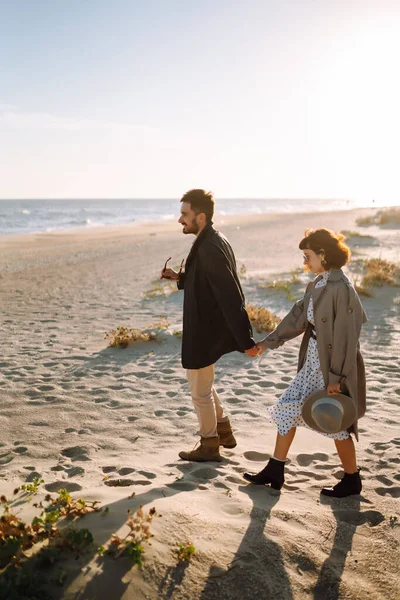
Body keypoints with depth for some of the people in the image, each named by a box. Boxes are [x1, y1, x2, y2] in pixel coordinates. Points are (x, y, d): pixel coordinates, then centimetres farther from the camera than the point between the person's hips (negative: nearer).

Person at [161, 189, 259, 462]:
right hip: (209, 328, 10)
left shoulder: (209, 248, -25)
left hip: (204, 332, -10)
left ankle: (209, 446, 26)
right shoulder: (215, 241, 6)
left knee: (200, 391, 8)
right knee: (203, 385, 25)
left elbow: (231, 297, -27)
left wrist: (245, 341, -26)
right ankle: (224, 432, 37)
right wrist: (180, 278, 5)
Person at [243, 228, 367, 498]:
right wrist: (268, 342, 12)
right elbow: (298, 316, 12)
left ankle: (352, 481, 30)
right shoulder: (318, 284, 5)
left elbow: (345, 337, -21)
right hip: (314, 363, 9)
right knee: (287, 408, 12)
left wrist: (335, 378, -19)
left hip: (334, 365, -9)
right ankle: (275, 472, 25)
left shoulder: (341, 288, -22)